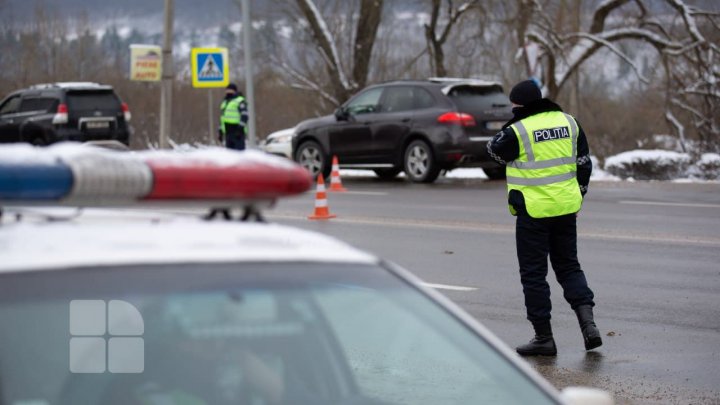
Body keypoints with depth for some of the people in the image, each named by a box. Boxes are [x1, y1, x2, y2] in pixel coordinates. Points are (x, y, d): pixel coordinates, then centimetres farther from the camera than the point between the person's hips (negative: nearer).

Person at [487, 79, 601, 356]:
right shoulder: (568, 122, 5)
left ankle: (543, 337, 7)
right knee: (569, 266, 17)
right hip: (566, 208, 5)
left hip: (533, 211, -5)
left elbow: (495, 150, 5)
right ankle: (587, 321, 1)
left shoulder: (518, 130, -13)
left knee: (533, 273, 5)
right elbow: (584, 164, 11)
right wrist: (579, 197, 21)